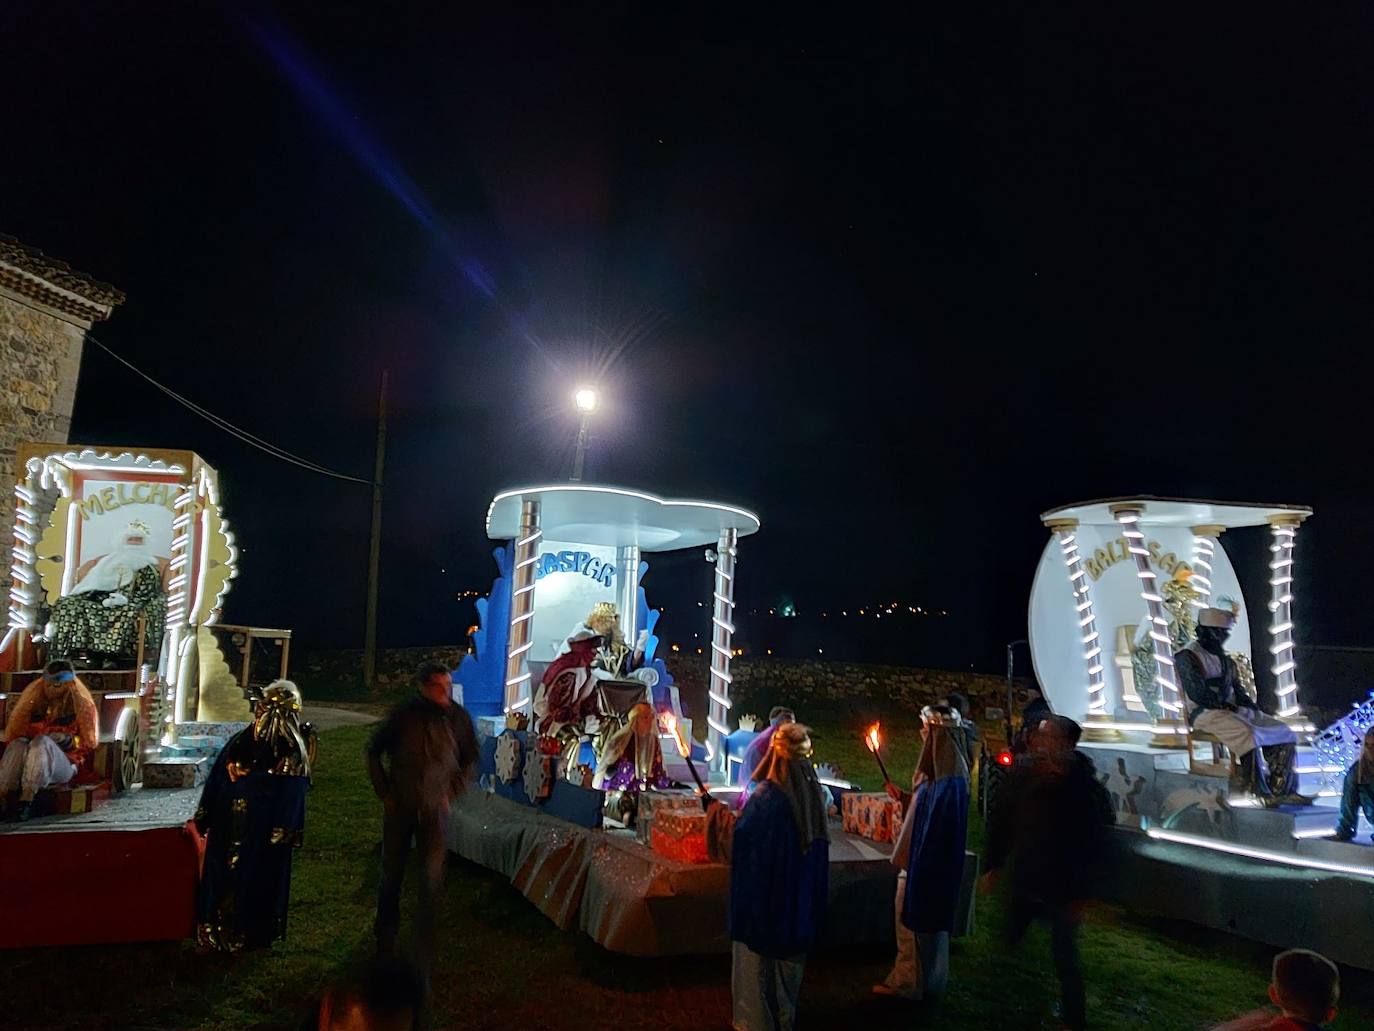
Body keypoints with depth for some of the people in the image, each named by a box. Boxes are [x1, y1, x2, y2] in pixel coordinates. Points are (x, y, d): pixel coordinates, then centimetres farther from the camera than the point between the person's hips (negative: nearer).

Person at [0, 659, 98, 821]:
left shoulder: (82, 705, 4)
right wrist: (23, 738, -3)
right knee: (18, 745, -30)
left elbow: (90, 743, 6)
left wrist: (69, 741, -12)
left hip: (64, 764, -3)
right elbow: (16, 731, 18)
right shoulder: (34, 701, 13)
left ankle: (27, 798, -48)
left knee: (42, 741, -34)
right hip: (30, 762, 3)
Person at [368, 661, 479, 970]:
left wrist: (451, 793, 0)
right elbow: (374, 751, 7)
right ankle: (385, 943, 33)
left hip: (435, 809, -1)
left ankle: (425, 953, 3)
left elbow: (471, 760, 7)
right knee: (391, 876, 14)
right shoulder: (404, 715, -9)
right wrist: (384, 792, 4)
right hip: (399, 807, 1)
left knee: (431, 880, -6)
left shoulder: (458, 718, -8)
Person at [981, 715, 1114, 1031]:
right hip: (1022, 883, 3)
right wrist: (994, 866, 7)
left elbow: (1095, 846, -12)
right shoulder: (1022, 773, -8)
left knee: (1065, 958, 9)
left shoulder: (1085, 788, -18)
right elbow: (1001, 822, 2)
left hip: (1062, 892, -3)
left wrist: (1081, 893, -10)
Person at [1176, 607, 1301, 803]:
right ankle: (1260, 791, -25)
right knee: (1247, 733, -34)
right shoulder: (1188, 657, -6)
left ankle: (1282, 790, -9)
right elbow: (1197, 693, -15)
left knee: (1284, 733, -2)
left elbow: (1237, 689, 22)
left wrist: (1250, 705, 2)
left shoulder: (1225, 660, 22)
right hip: (1206, 714, -9)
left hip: (1232, 711, 9)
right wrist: (1226, 705, -13)